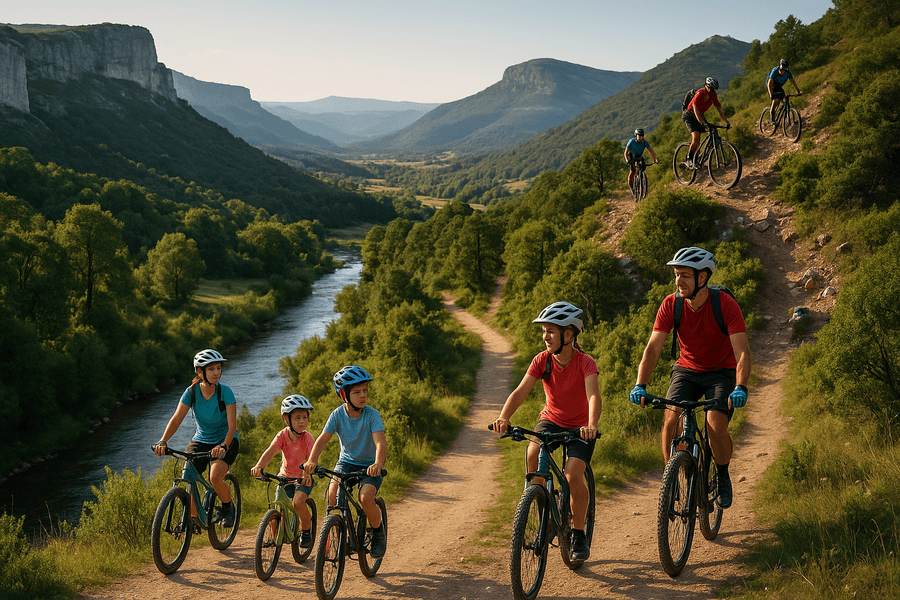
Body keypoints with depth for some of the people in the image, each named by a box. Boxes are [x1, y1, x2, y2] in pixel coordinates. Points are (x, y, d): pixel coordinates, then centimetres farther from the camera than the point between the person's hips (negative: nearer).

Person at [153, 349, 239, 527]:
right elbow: (176, 419, -18)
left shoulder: (225, 392, -19)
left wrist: (223, 446, -43)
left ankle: (228, 507, 2)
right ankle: (194, 517, 12)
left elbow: (232, 425, -25)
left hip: (225, 441, -3)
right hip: (200, 440, 3)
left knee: (215, 477, -28)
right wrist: (162, 441, -34)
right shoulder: (191, 392, -12)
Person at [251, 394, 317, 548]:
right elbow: (270, 452, -28)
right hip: (285, 476, 3)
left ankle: (306, 530, 0)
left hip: (303, 478, -3)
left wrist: (308, 472, -55)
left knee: (298, 502, -27)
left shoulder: (307, 438, -19)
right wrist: (258, 466, -48)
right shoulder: (282, 435, -14)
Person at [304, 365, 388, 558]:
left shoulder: (372, 415, -19)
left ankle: (378, 533, 1)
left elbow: (380, 442, -31)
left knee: (366, 497, -28)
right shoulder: (338, 415, -12)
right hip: (346, 462, 3)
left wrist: (378, 464, -52)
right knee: (333, 495, -23)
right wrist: (312, 461, -37)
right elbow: (322, 439, -17)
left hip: (369, 465, -3)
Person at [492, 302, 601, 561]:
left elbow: (594, 396, -37)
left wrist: (592, 426, -57)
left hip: (580, 427, -3)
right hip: (551, 420, 3)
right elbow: (520, 391, -22)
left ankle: (579, 535, 0)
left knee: (573, 476, -23)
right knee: (533, 454, -29)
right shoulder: (542, 360, -12)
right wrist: (503, 418, -40)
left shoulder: (585, 363, -22)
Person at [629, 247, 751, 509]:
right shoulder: (671, 304, -15)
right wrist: (640, 385, -32)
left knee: (716, 426, -23)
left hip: (721, 372, -2)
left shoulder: (725, 305, -23)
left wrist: (740, 388, -44)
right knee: (671, 421, -21)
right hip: (686, 369, 3)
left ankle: (722, 477, 7)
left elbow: (742, 352, -28)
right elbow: (653, 348, -18)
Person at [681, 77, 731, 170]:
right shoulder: (700, 93, -24)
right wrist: (703, 123, -41)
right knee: (696, 136, -25)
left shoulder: (713, 95, -2)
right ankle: (689, 160, -19)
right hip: (689, 116, -8)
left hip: (699, 116, 8)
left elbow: (719, 109, 3)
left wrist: (726, 122, -4)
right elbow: (695, 109, -32)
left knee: (697, 142, 3)